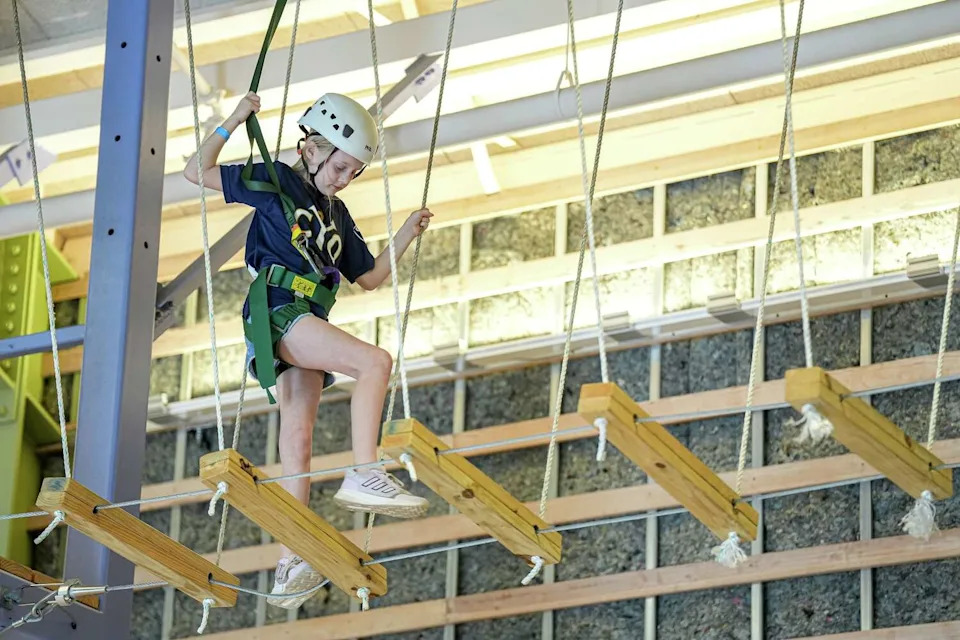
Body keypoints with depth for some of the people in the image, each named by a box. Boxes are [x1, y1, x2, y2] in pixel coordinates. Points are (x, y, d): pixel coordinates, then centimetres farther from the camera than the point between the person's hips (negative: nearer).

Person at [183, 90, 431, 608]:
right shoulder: (273, 182, 4)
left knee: (296, 438, 0)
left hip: (308, 322, 7)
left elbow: (370, 277, 27)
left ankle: (290, 564, -4)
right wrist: (232, 122, -8)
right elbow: (197, 172, 1)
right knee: (374, 362, -24)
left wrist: (406, 236, 16)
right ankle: (364, 476, -31)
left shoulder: (336, 214, 22)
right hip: (277, 310, -7)